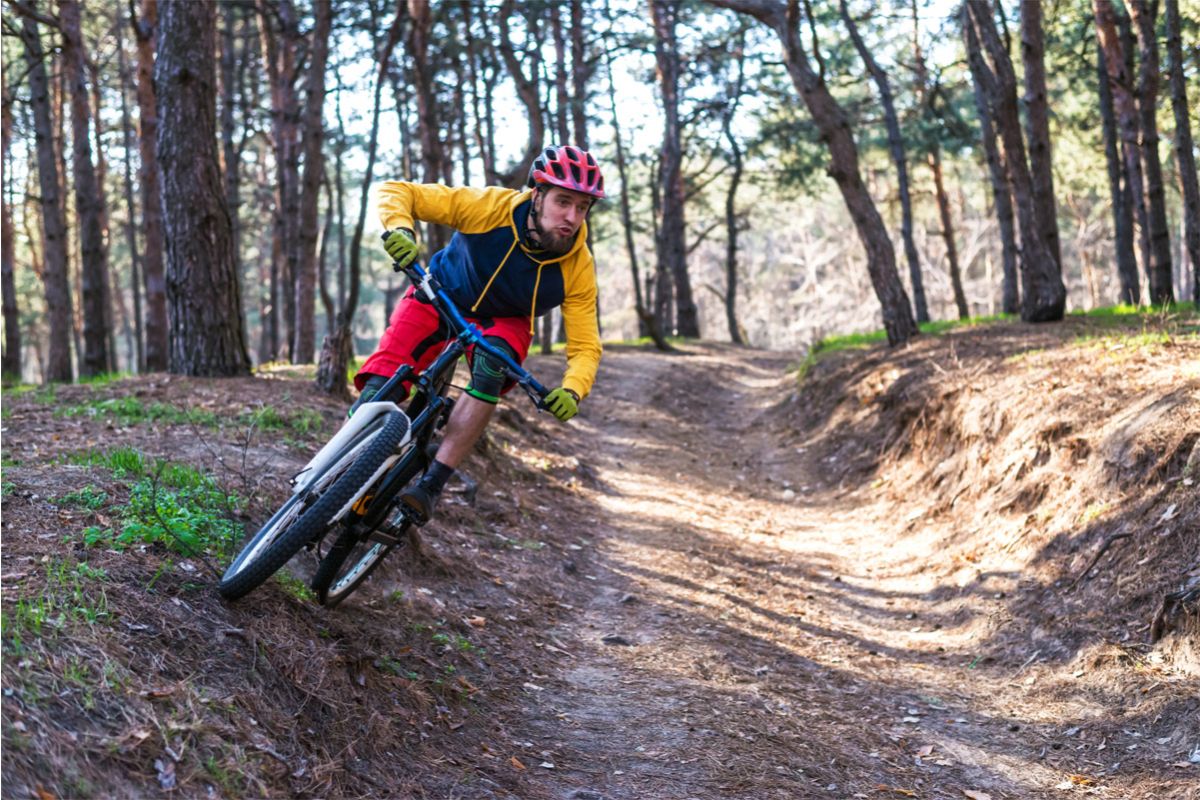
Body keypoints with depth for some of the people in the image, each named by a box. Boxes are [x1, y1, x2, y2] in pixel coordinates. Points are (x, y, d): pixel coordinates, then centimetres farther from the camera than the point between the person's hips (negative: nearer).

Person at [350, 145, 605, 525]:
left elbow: (585, 346, -19)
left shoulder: (578, 266, -24)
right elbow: (397, 192, -25)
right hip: (441, 295, 0)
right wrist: (399, 228, -48)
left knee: (491, 367, -35)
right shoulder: (491, 206, -29)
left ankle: (431, 485, -33)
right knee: (380, 384, -22)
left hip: (504, 322, 0)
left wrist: (572, 391, -40)